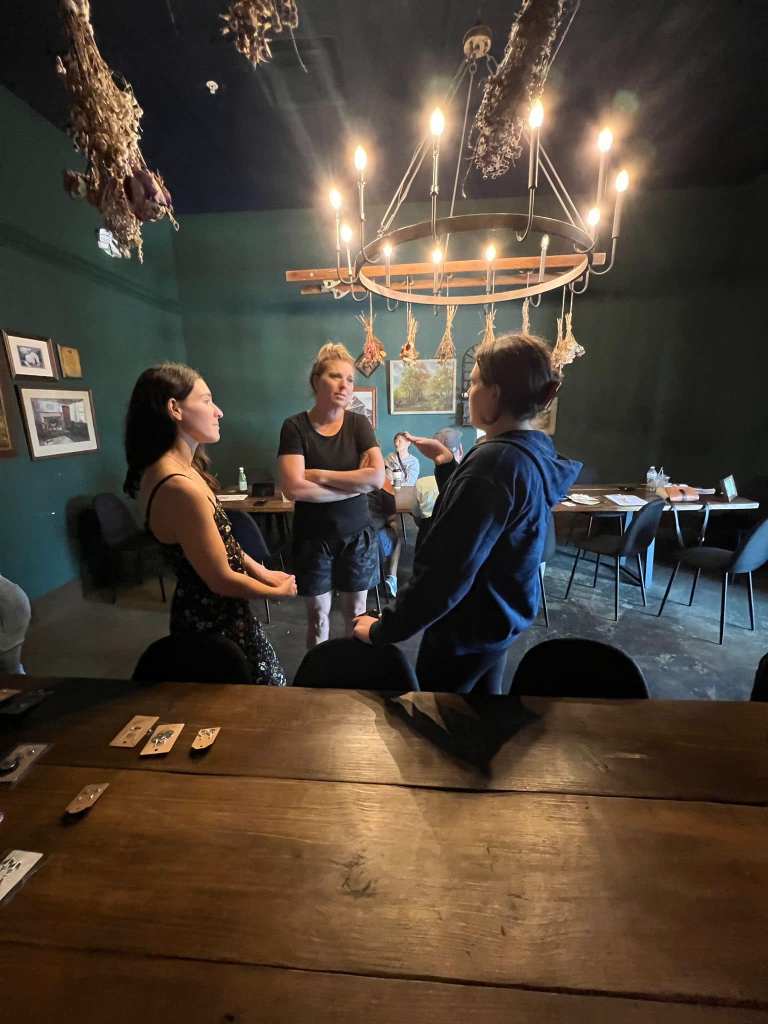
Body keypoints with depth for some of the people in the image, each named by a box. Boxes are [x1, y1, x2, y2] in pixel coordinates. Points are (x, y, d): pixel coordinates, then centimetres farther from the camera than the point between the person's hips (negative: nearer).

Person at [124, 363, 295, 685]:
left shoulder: (170, 469, 0)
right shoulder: (179, 487, -31)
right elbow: (222, 579, -24)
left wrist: (263, 573, 7)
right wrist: (278, 591, -8)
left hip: (205, 610, 9)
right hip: (215, 620, -9)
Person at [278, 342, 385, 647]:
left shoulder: (358, 423, -3)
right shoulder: (295, 426, -8)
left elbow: (377, 477, -16)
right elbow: (294, 488, -20)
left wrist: (320, 475, -17)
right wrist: (356, 484, -16)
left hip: (356, 534, 2)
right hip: (313, 537, -1)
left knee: (356, 614, 15)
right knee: (317, 615, 14)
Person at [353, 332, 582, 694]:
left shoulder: (495, 461, -28)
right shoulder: (535, 450, 2)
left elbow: (445, 571, -30)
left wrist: (385, 629, -20)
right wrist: (447, 463, 5)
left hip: (469, 626, -9)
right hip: (500, 616, 9)